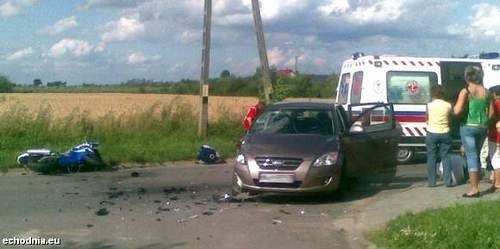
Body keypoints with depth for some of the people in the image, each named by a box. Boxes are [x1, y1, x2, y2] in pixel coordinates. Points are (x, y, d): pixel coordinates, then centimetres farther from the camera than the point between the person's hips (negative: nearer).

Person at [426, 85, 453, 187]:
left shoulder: (429, 105, -5)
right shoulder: (448, 105, -3)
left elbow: (427, 119, 6)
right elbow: (450, 119, 6)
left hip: (432, 133, -1)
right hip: (445, 133, 1)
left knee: (431, 158, 5)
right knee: (446, 157, 7)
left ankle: (431, 181, 5)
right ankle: (448, 181, 5)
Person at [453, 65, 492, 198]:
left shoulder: (465, 91, -10)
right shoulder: (486, 92, 5)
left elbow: (457, 111, -17)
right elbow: (491, 112, 9)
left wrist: (454, 107, 3)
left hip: (468, 127, -5)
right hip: (482, 127, 5)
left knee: (471, 157, -4)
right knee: (476, 155, 17)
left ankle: (474, 189, -6)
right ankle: (475, 183, 23)